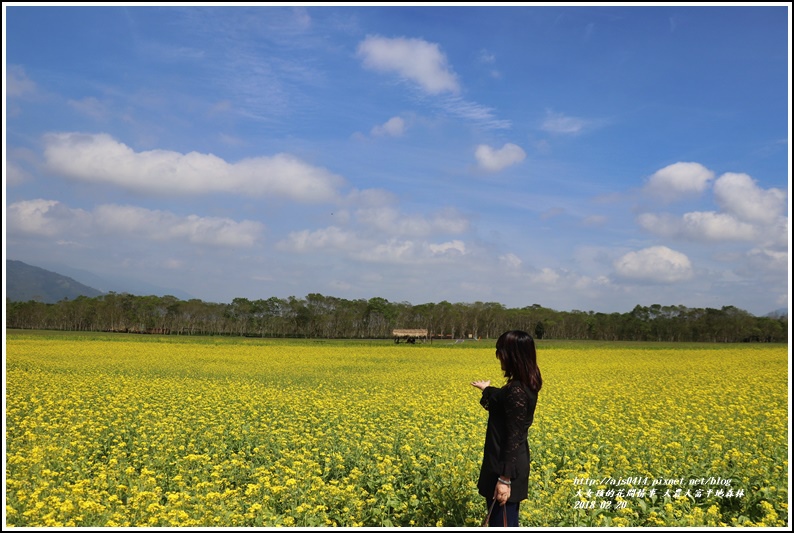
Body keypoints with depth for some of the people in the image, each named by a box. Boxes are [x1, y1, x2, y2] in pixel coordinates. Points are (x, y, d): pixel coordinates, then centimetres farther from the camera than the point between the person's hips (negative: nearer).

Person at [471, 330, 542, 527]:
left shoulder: (516, 390, -24)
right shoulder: (526, 385, 6)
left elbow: (513, 437, -24)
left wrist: (505, 479, -22)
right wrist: (487, 389, 41)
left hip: (506, 468, -10)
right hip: (512, 464, 10)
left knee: (501, 523, 0)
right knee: (509, 521, 19)